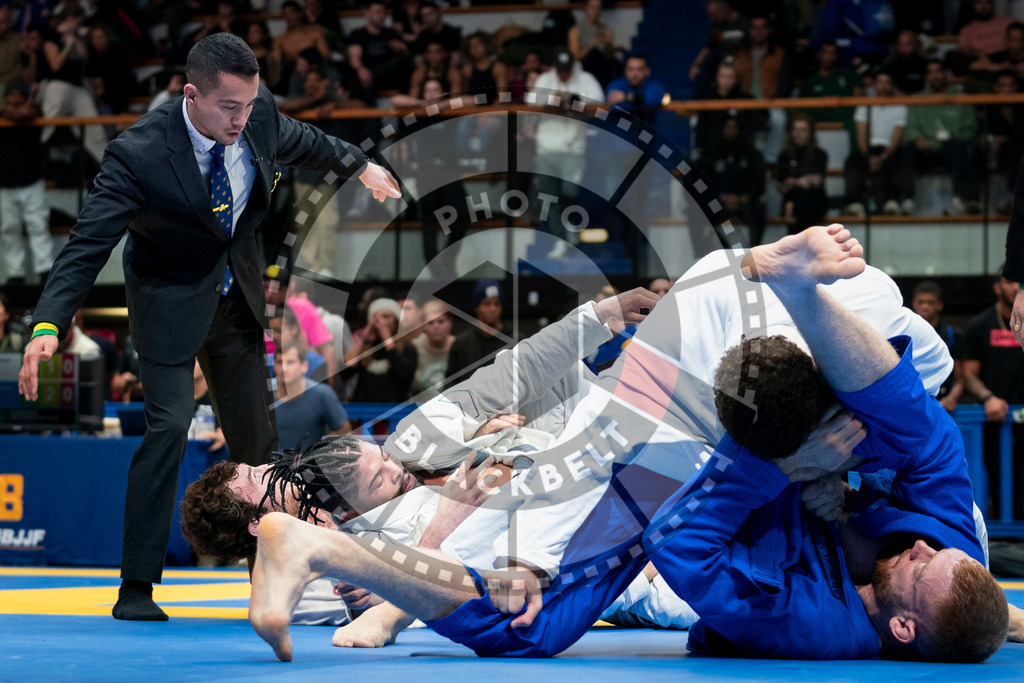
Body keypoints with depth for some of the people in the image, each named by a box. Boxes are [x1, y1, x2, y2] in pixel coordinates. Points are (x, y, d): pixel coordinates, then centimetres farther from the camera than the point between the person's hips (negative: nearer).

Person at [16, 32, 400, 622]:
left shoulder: (259, 115, -14)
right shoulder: (139, 154, -30)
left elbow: (299, 141, 11)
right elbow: (87, 245, -32)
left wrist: (358, 164, 29)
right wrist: (49, 327, -44)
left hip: (237, 296, 5)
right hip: (171, 301, -5)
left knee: (256, 435, 10)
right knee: (170, 425, -19)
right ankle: (136, 589, -9)